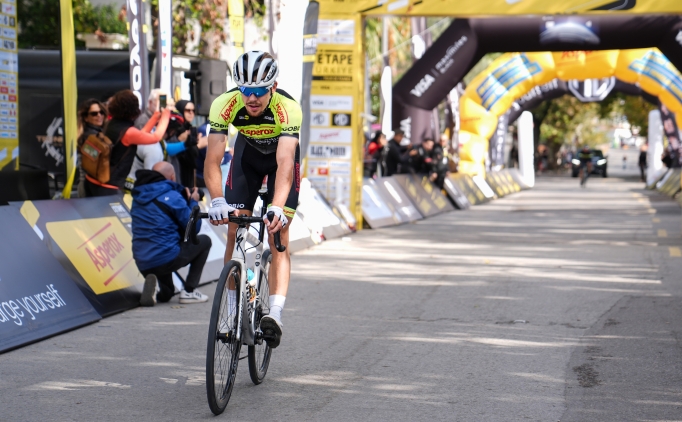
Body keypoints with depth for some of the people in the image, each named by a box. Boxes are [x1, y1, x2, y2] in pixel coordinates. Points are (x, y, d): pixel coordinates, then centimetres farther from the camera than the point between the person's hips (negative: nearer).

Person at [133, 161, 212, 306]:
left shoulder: (138, 196, 10)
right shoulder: (172, 196, -10)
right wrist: (193, 202, 9)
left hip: (142, 264, 7)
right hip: (166, 259, -7)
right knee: (204, 241, 15)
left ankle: (164, 291, 2)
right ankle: (189, 291, 8)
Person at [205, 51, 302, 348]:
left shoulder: (288, 109, -37)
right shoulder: (224, 105, -32)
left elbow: (284, 163, -46)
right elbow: (212, 161, -35)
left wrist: (277, 207, -60)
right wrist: (217, 202, -50)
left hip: (282, 154, -2)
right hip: (248, 152, 2)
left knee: (278, 237, -15)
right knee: (234, 233, -6)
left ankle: (275, 314, -22)